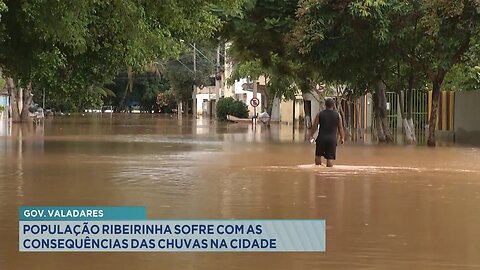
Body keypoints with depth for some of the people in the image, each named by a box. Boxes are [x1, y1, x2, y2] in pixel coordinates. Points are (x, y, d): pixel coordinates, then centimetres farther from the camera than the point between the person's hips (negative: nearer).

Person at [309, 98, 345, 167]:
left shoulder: (319, 114, -1)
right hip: (332, 139, 0)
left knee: (318, 155, 17)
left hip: (321, 138, 0)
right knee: (330, 157, 0)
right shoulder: (337, 115, 1)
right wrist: (342, 138, 15)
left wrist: (311, 135, 10)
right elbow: (340, 128, 4)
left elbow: (314, 126, -1)